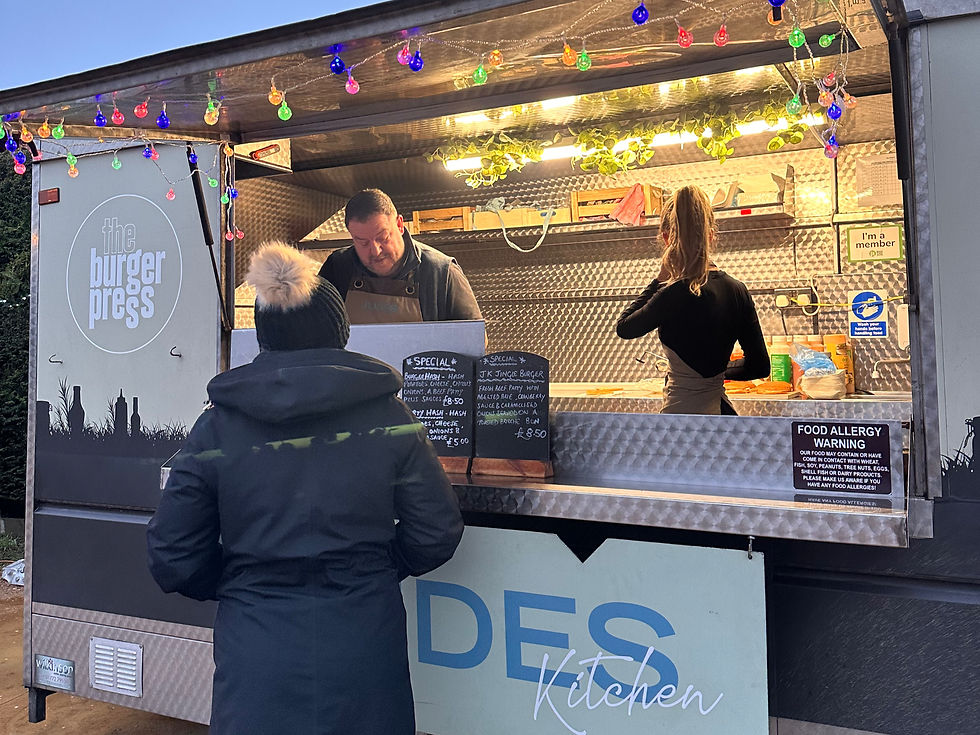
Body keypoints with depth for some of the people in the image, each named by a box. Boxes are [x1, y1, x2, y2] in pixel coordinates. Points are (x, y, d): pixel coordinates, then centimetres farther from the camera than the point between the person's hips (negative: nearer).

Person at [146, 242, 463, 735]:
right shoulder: (387, 417, -6)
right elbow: (436, 535, -3)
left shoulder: (216, 427, -5)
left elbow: (174, 559, -1)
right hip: (362, 652, 0)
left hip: (255, 658, 0)